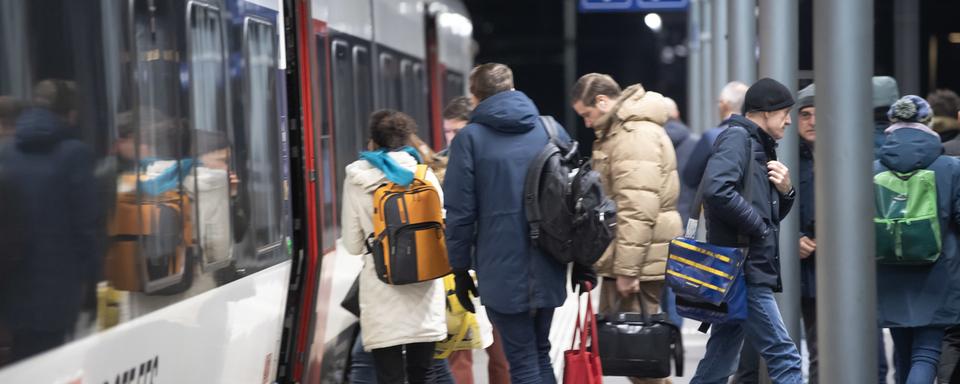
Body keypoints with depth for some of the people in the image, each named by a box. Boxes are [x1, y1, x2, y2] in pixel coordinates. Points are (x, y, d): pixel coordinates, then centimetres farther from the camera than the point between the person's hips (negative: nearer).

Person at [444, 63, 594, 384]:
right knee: (541, 355, 19)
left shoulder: (469, 138, -4)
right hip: (548, 269, 4)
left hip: (502, 272, -4)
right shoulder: (552, 130, 7)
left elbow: (460, 211, -7)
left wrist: (461, 270, 2)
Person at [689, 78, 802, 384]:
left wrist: (785, 192, 4)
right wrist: (758, 227, -15)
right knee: (784, 356, -10)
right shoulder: (737, 137, -7)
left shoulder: (759, 146, 22)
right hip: (743, 268, -10)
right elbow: (716, 189, -25)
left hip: (751, 270, 10)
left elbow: (771, 213, 26)